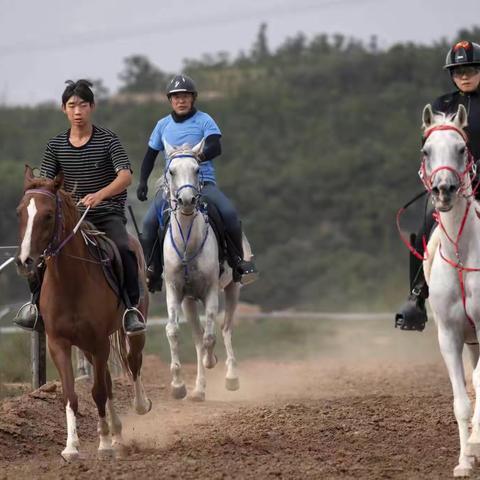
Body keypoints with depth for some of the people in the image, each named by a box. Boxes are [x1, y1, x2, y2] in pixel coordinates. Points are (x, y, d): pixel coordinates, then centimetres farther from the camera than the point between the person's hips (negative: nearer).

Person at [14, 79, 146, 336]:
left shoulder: (108, 140, -6)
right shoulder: (56, 146, 6)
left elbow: (125, 175, -19)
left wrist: (100, 195, -37)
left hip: (107, 214, -3)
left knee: (123, 249, -31)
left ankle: (131, 307, -18)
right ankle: (38, 301, 4)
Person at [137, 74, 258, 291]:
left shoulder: (204, 121, 2)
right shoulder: (163, 125, 13)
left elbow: (216, 147, -14)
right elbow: (150, 155, 20)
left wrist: (199, 156, -34)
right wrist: (143, 181, 7)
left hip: (203, 181, -3)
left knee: (229, 213, -27)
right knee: (150, 222, -19)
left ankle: (238, 261, -10)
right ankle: (152, 269, -6)